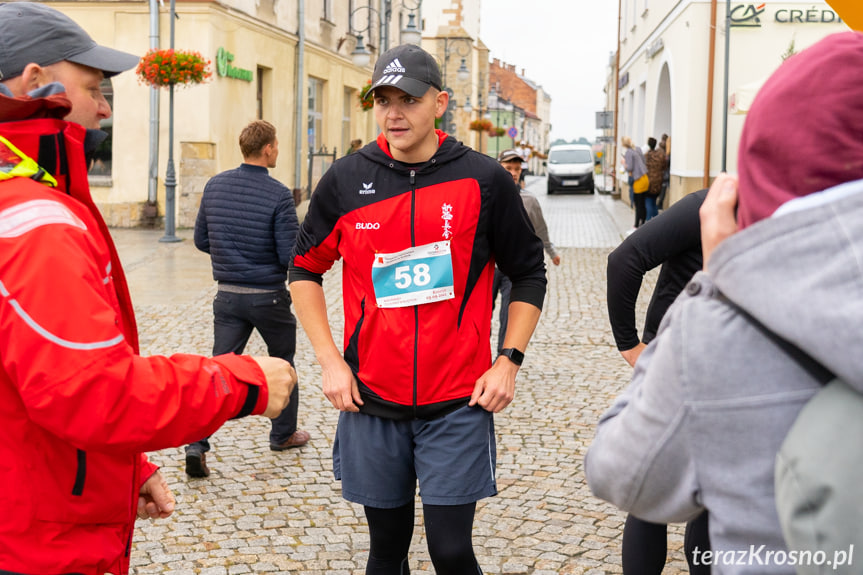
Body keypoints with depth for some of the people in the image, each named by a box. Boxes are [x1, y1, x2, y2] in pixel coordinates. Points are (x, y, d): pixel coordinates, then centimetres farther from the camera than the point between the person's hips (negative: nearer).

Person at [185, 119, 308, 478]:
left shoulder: (214, 186, 0)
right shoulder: (278, 195, -16)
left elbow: (201, 240, 8)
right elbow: (290, 257, -17)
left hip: (228, 296, 4)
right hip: (269, 297, -3)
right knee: (282, 363, 19)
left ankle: (196, 444, -10)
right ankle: (283, 433, 32)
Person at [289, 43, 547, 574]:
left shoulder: (484, 180, -3)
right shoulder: (346, 181, 1)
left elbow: (529, 273, 6)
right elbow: (305, 269, 12)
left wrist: (509, 361, -2)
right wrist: (329, 360, 3)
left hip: (457, 404, -2)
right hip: (371, 400, 2)